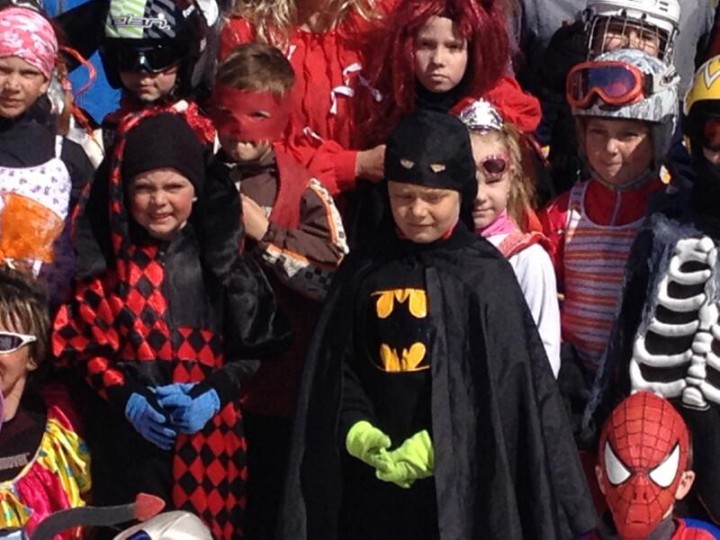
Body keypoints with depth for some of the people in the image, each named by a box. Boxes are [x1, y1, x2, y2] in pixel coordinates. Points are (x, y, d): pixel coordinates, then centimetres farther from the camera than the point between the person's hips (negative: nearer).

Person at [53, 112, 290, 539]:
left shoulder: (223, 255, -1)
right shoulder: (101, 253, -1)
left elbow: (258, 344, 2)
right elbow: (78, 344, 1)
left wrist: (214, 393, -13)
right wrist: (126, 397, -13)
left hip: (208, 437, 0)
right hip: (126, 438, 0)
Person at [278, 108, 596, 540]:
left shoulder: (485, 273, -3)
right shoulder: (363, 270, 7)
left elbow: (503, 383, -7)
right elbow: (335, 369, 8)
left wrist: (438, 444, -16)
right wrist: (356, 429, -9)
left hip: (459, 475, -3)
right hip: (373, 477, 3)